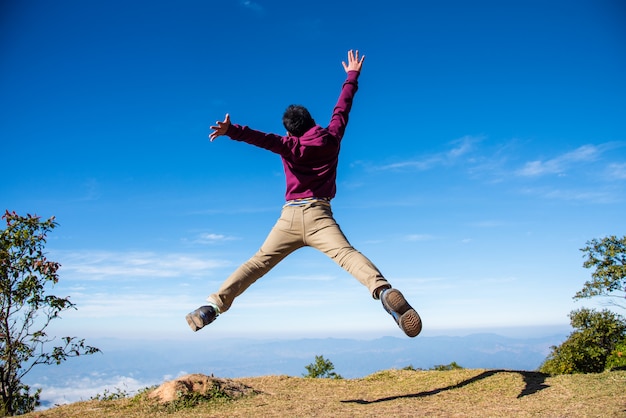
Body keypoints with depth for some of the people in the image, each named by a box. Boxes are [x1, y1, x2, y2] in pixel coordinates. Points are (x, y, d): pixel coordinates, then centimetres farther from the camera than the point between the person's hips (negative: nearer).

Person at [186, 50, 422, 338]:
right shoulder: (330, 138, 13)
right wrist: (352, 76, 42)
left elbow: (266, 139, -11)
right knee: (346, 253, -23)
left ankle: (214, 305, -6)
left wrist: (232, 131, -21)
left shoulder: (291, 146, 8)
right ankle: (383, 291, -49)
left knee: (258, 263, 3)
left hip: (289, 216, 0)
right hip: (318, 214, 0)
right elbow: (342, 108, 27)